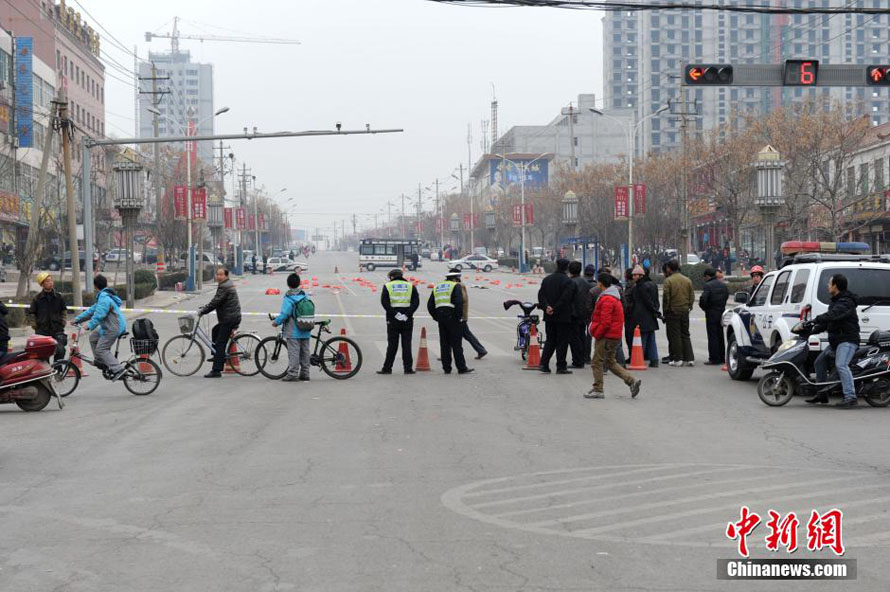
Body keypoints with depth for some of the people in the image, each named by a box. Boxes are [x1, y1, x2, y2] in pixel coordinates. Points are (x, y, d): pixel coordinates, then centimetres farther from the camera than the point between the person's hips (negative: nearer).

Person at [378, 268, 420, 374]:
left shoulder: (387, 286, 4)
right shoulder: (410, 286, 9)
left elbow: (384, 303, -9)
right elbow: (416, 302, -3)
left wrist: (395, 314, -13)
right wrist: (407, 314, -9)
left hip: (393, 320, -1)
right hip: (407, 320, 1)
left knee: (392, 345, 2)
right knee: (406, 344, 4)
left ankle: (387, 368, 4)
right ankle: (408, 368, 3)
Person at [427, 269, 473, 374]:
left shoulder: (437, 287, 17)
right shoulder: (455, 286, -3)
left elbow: (430, 305, 15)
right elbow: (459, 303, -15)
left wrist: (436, 317, 15)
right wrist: (458, 316, -6)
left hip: (440, 317, 6)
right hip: (451, 317, -6)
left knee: (444, 344, 9)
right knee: (456, 344, -3)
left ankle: (446, 368, 9)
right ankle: (461, 368, -2)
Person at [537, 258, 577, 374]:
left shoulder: (546, 280, 9)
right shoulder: (568, 282, -11)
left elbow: (541, 295, 1)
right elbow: (565, 298, -18)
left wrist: (546, 307, -8)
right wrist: (555, 309, -13)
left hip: (549, 317, 6)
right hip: (563, 317, -6)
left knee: (550, 340, 14)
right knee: (562, 341, 1)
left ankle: (543, 363, 4)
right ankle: (561, 367, 3)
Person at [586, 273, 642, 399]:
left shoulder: (606, 300, -17)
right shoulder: (614, 297, 16)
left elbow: (605, 322, -22)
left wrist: (596, 334, -12)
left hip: (606, 337, -10)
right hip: (615, 336, 10)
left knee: (597, 362, -1)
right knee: (611, 362, 15)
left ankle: (598, 390, 2)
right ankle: (632, 381, 6)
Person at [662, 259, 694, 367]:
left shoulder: (668, 281, -11)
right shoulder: (687, 280, 7)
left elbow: (666, 297, -12)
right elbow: (692, 296, 8)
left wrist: (665, 311, -3)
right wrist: (688, 306, 16)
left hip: (673, 311, -5)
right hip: (685, 311, 5)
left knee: (674, 335, 0)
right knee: (685, 334, 12)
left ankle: (677, 359, -1)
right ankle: (689, 358, 9)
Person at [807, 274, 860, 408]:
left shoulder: (846, 302, -15)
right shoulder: (836, 301, 20)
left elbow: (832, 315, -31)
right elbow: (828, 321, 23)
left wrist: (813, 321, -35)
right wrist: (813, 330, 12)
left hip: (847, 340, -11)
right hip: (836, 341, 11)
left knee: (841, 365, -27)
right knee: (820, 361, 14)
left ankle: (850, 397, -31)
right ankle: (822, 394, 22)